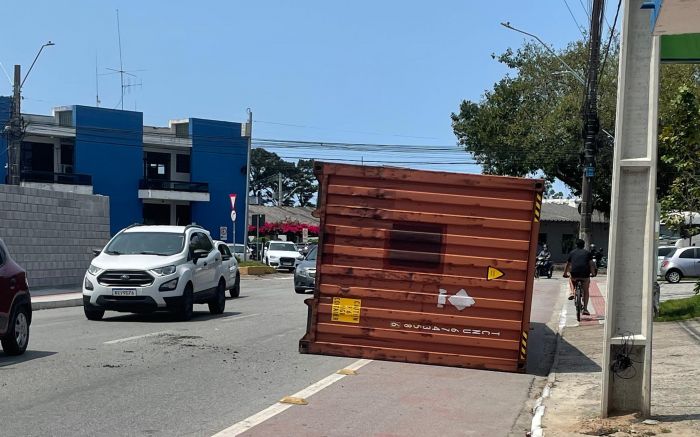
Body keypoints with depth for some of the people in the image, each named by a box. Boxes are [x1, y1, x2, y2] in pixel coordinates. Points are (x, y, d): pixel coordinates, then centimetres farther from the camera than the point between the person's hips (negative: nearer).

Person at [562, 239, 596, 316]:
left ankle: (571, 293, 12)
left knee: (571, 280, 36)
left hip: (574, 274, 0)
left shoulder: (572, 253, 16)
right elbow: (591, 264, 9)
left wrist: (565, 274, 30)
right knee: (586, 291, 16)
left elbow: (567, 265, 19)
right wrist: (593, 273, 19)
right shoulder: (587, 253, 14)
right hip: (585, 275, 0)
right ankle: (585, 309, 11)